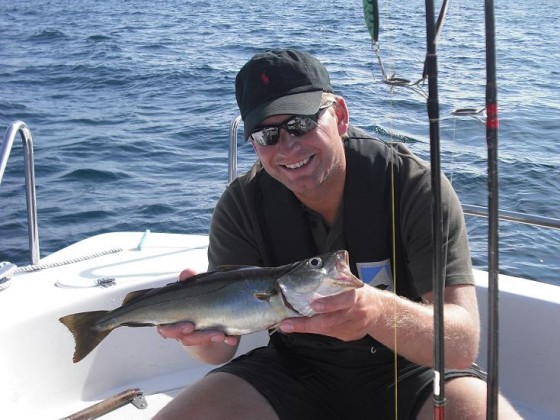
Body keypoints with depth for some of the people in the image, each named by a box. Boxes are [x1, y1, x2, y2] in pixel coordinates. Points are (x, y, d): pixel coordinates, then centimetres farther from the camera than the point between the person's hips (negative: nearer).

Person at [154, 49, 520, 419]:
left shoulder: (414, 184, -20)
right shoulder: (243, 204, -10)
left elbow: (462, 344, -27)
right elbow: (220, 348, -11)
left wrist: (380, 312, -49)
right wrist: (198, 328, -36)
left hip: (406, 370, -2)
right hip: (296, 370, 3)